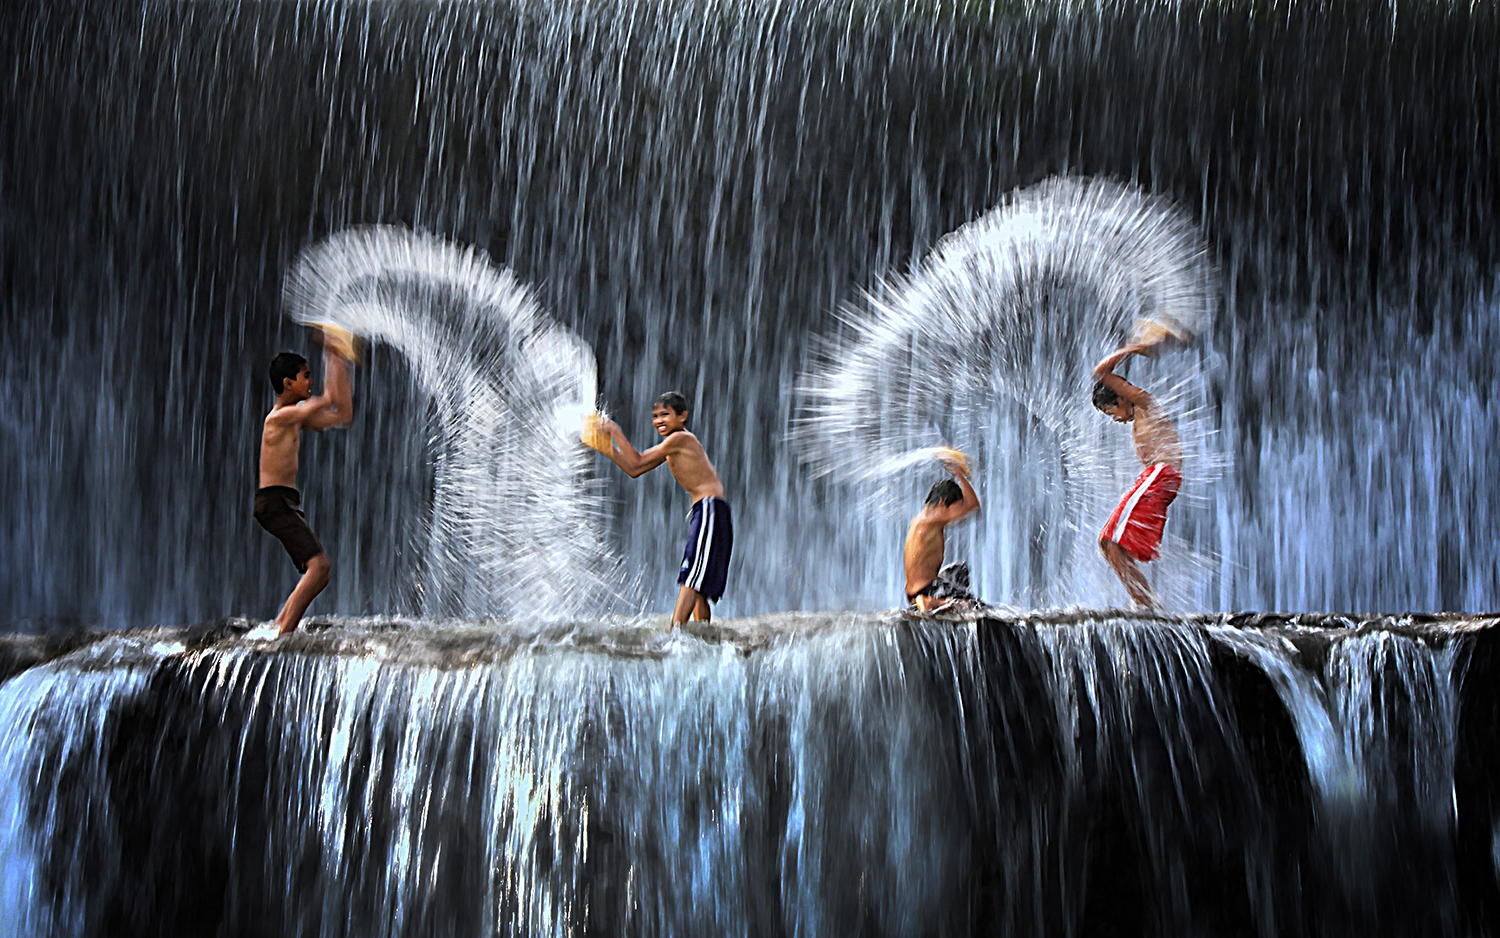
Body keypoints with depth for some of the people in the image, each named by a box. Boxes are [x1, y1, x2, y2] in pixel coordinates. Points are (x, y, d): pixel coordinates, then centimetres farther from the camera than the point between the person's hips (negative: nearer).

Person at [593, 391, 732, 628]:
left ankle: (674, 630, -27)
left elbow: (637, 462, -11)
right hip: (701, 511, 10)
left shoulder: (680, 438, -11)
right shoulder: (672, 445, 20)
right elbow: (634, 470, 21)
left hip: (711, 509, -10)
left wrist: (616, 432, -4)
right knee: (698, 588, 12)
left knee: (690, 577, -19)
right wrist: (609, 448, 12)